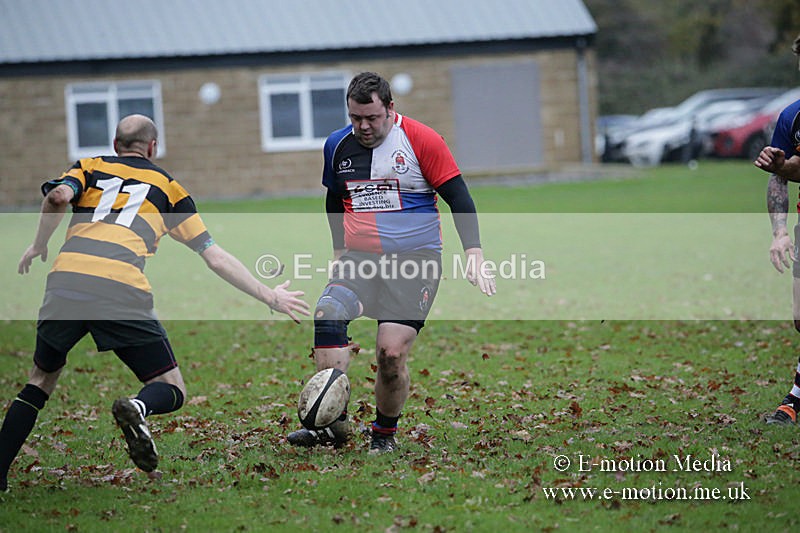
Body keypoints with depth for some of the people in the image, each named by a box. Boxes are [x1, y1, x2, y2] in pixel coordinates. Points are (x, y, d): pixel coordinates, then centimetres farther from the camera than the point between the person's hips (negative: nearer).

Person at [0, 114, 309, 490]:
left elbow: (59, 195, -1)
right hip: (122, 290, -2)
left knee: (42, 379, 24)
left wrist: (39, 246, 14)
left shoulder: (89, 168, 25)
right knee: (171, 390, 9)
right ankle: (136, 409, -27)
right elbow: (216, 258, 21)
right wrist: (268, 296, 29)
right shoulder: (167, 187, 23)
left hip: (65, 280, 2)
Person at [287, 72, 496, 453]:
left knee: (391, 352, -15)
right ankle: (333, 422, -23)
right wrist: (340, 251, 27)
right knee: (327, 314, -25)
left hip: (414, 261, -3)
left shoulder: (422, 140, -4)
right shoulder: (337, 145, 9)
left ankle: (385, 434, 10)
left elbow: (458, 197, -3)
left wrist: (474, 255, -11)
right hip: (360, 260, 3)